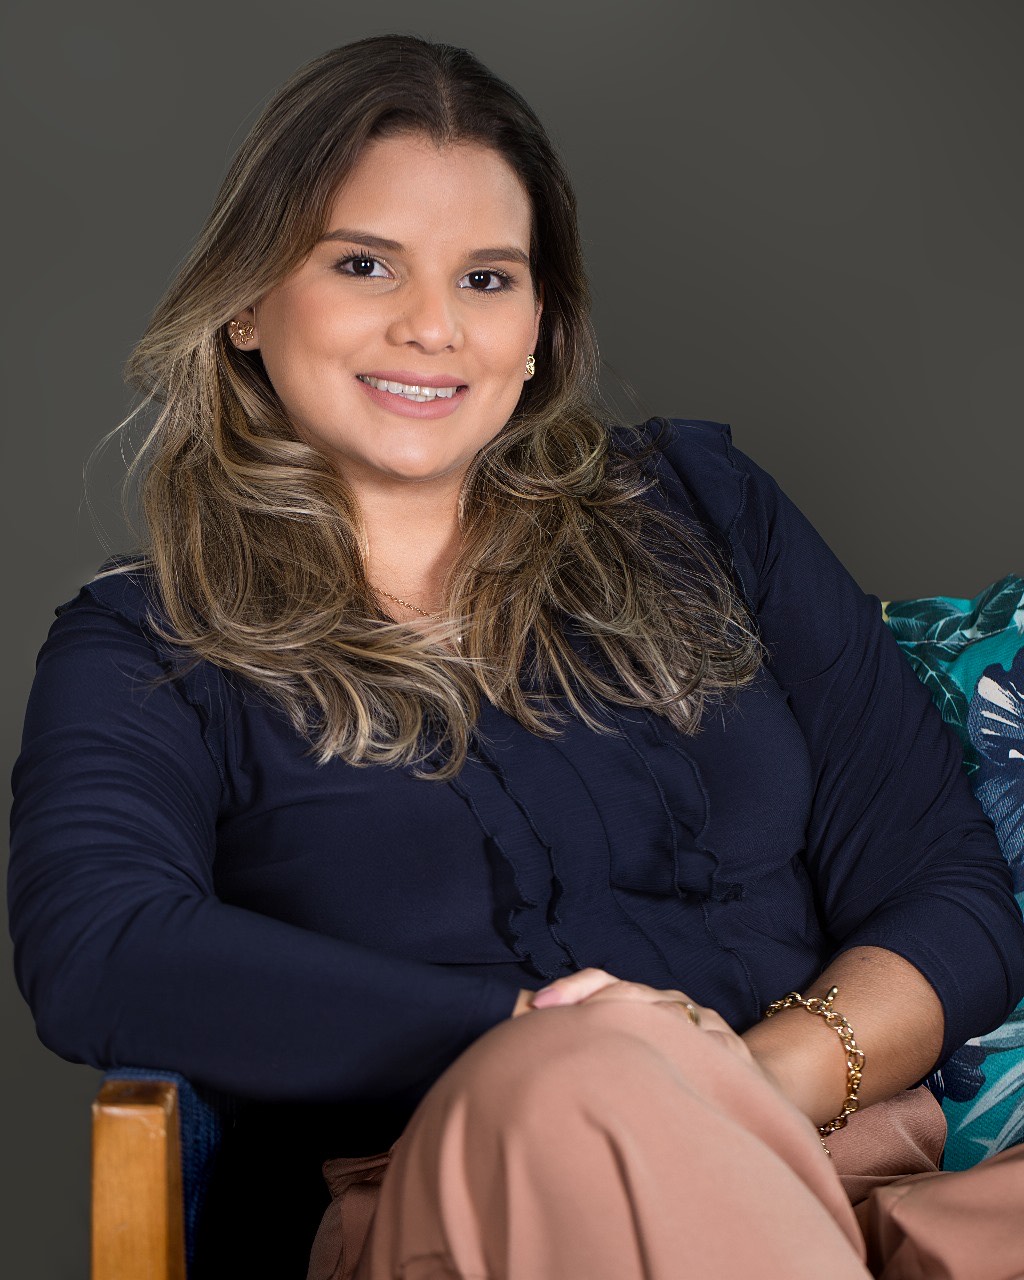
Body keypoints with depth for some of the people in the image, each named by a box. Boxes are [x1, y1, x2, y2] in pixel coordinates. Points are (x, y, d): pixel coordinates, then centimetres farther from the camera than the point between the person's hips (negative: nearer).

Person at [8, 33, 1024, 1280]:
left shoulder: (698, 508, 13)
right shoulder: (141, 649, 7)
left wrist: (756, 1086, -12)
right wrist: (535, 1045, -21)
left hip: (827, 1167, 2)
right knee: (564, 1095, -36)